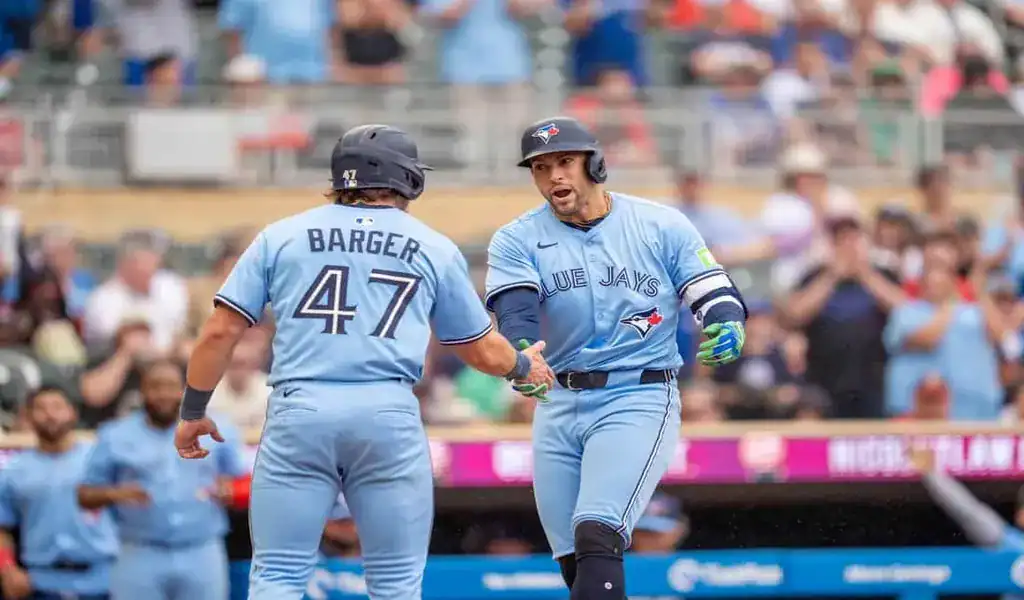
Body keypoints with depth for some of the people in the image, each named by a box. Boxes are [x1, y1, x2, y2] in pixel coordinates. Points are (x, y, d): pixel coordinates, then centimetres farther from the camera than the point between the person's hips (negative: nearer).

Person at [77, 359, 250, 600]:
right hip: (141, 558, -1)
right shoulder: (115, 437, 6)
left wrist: (229, 492, -12)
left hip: (202, 558, 1)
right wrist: (113, 494, -15)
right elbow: (85, 495, 6)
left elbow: (246, 485, 12)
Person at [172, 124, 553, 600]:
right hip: (390, 417, 0)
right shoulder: (436, 250, 15)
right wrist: (524, 366, 46)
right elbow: (483, 351, 24)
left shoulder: (280, 236, 13)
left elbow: (220, 331, 8)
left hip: (297, 414, 0)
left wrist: (192, 412, 19)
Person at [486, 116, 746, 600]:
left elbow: (716, 296, 0)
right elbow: (515, 314, -16)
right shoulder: (517, 241, 1)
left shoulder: (662, 226, 0)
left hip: (639, 400, -4)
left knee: (596, 538, -22)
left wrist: (729, 328, -25)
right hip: (559, 407, 4)